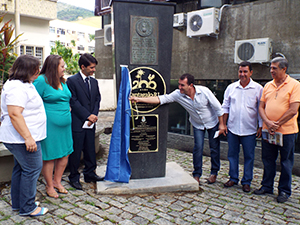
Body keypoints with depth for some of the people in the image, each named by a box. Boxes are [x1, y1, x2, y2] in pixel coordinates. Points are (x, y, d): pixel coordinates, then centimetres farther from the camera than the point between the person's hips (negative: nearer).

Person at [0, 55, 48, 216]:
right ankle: (27, 208, 11)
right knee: (32, 169, -2)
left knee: (21, 168, 17)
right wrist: (28, 138, -29)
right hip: (23, 138, -11)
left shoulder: (24, 85, 15)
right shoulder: (17, 87, -19)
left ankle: (18, 203, 31)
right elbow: (14, 114, -27)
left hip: (25, 137, 11)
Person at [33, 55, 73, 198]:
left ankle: (57, 182, 30)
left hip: (64, 124, 8)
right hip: (49, 125, -8)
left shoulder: (62, 81, 13)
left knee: (65, 154, 12)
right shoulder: (41, 81, -11)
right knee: (49, 157, 3)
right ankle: (49, 186, 21)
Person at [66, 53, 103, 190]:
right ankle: (74, 177, 18)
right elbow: (73, 102, -11)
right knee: (76, 151, 3)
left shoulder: (94, 82, 12)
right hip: (78, 122, -6)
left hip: (91, 123, 6)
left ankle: (90, 174, 27)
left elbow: (97, 99, 12)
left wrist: (94, 115, -4)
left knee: (90, 150, 13)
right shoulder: (72, 81, -7)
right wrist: (88, 116, -14)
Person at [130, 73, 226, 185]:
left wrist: (221, 124, -12)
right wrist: (139, 99, -35)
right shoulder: (178, 94, -23)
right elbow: (160, 99, -27)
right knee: (198, 147, -7)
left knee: (214, 148, 5)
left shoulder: (204, 91, -28)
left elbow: (218, 107, -16)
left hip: (213, 123, -1)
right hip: (198, 125, 2)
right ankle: (197, 174, 11)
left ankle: (214, 173, 25)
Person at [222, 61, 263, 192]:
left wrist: (260, 127, -1)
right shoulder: (231, 87, 5)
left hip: (249, 130, -2)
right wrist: (223, 124, 6)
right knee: (232, 154, 11)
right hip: (232, 128, 2)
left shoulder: (258, 89, -2)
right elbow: (225, 107, 10)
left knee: (249, 156, 6)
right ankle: (233, 178, 27)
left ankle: (246, 182, 20)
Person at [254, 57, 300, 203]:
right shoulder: (268, 86, 8)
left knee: (286, 162, 8)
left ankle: (284, 191, 21)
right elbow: (261, 107, 6)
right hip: (268, 131, 5)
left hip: (287, 131, -4)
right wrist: (268, 122, -11)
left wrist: (277, 125, -13)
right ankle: (267, 186, 28)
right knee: (268, 160, 13)